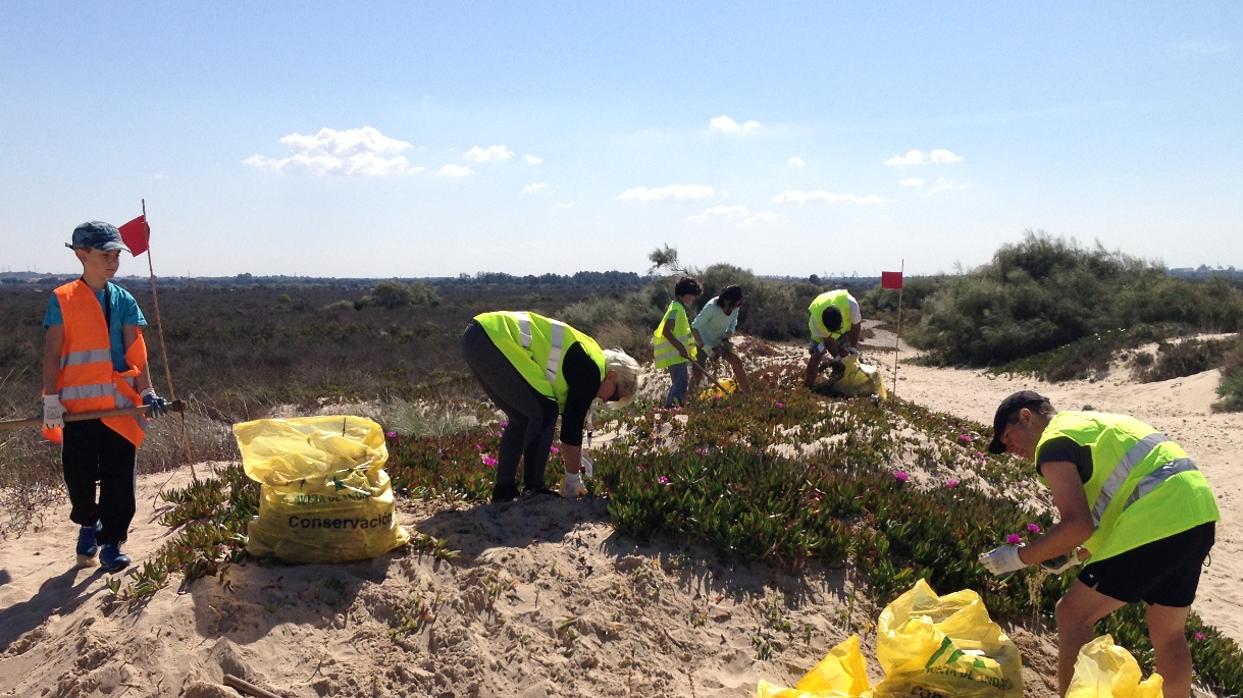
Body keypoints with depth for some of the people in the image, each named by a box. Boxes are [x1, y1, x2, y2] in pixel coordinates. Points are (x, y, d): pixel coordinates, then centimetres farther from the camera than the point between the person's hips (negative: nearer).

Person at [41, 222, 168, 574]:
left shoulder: (124, 300, 5)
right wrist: (51, 398, -9)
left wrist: (147, 392, -8)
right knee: (79, 475, 7)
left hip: (119, 403, 2)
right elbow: (53, 351, -3)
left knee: (119, 478, 0)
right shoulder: (63, 299, -2)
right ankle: (88, 525, 36)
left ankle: (111, 542, 12)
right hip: (77, 404, -2)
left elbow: (135, 352, 2)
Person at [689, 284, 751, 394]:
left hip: (720, 342, 5)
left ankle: (747, 393, 1)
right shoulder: (711, 307, -32)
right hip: (704, 342, -5)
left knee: (737, 362, -7)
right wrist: (706, 348, -35)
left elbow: (732, 326, 2)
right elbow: (694, 328, -32)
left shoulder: (735, 307, -14)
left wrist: (724, 340, -15)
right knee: (697, 372, -5)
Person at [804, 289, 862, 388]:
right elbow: (828, 339, -25)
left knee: (845, 353, -9)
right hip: (822, 331, -1)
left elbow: (856, 325, -22)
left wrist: (853, 347, -17)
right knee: (816, 354, -13)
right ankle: (808, 385, -5)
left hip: (847, 324, 1)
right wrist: (837, 357, -24)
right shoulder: (815, 318, -40)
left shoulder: (850, 304, -41)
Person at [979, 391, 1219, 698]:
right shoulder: (1093, 424, 26)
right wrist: (1076, 555, 24)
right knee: (1168, 632, 21)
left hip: (1158, 522, -10)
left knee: (1074, 614, 1)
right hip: (1196, 512, 10)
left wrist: (1018, 557, -3)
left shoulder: (1053, 443, -3)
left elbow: (1078, 525, -15)